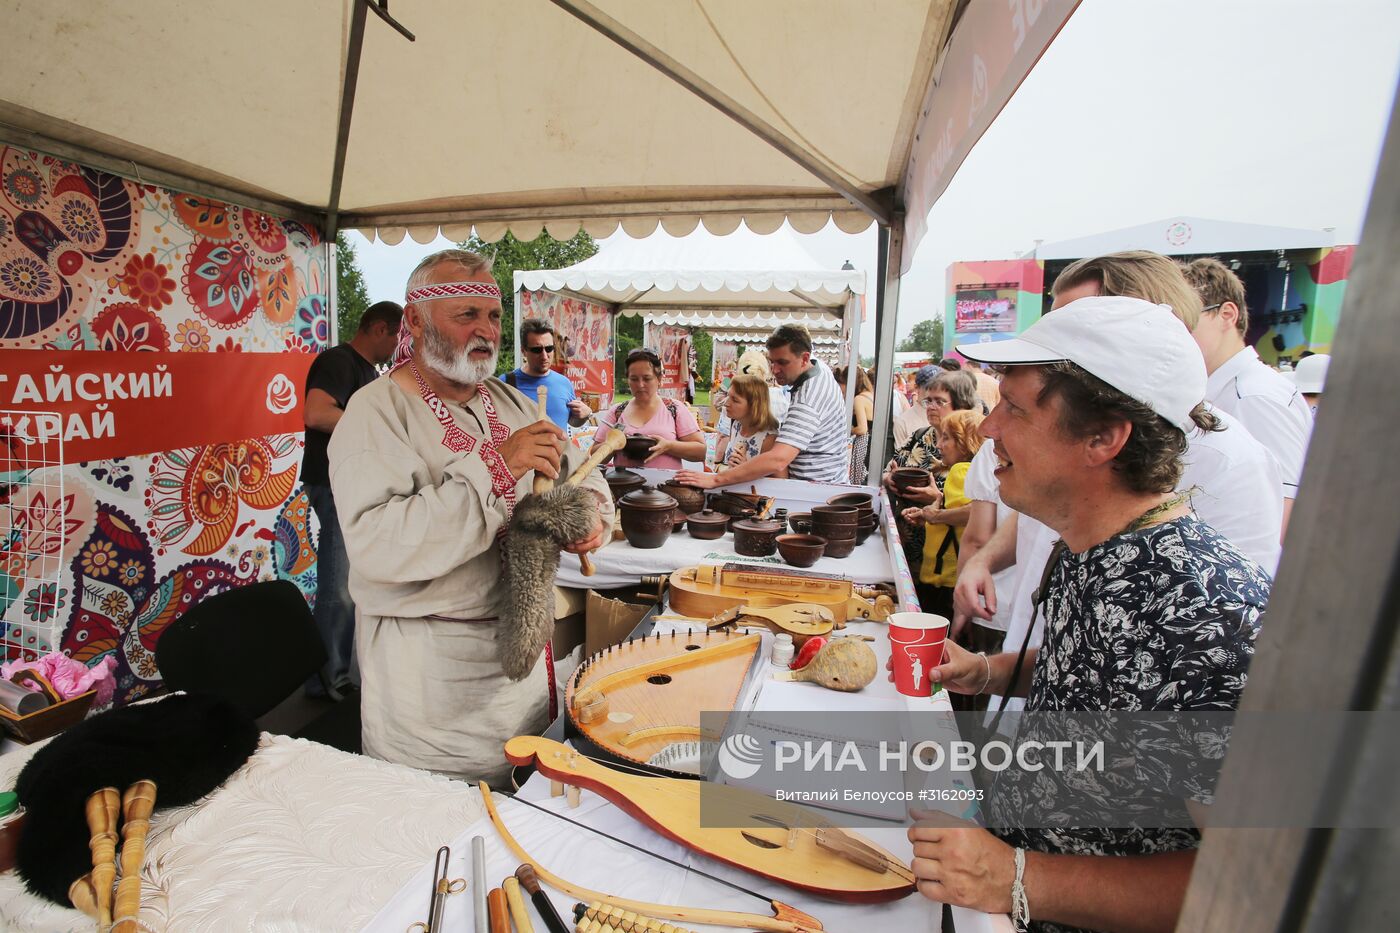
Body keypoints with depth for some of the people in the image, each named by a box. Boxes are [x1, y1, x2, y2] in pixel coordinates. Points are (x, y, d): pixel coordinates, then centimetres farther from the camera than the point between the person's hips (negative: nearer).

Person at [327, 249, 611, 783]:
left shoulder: (511, 402, 7)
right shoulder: (377, 412, -14)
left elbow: (581, 474, 13)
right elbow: (374, 545, -28)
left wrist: (594, 513, -11)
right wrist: (493, 467, -31)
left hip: (522, 643, 7)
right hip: (430, 661, -6)